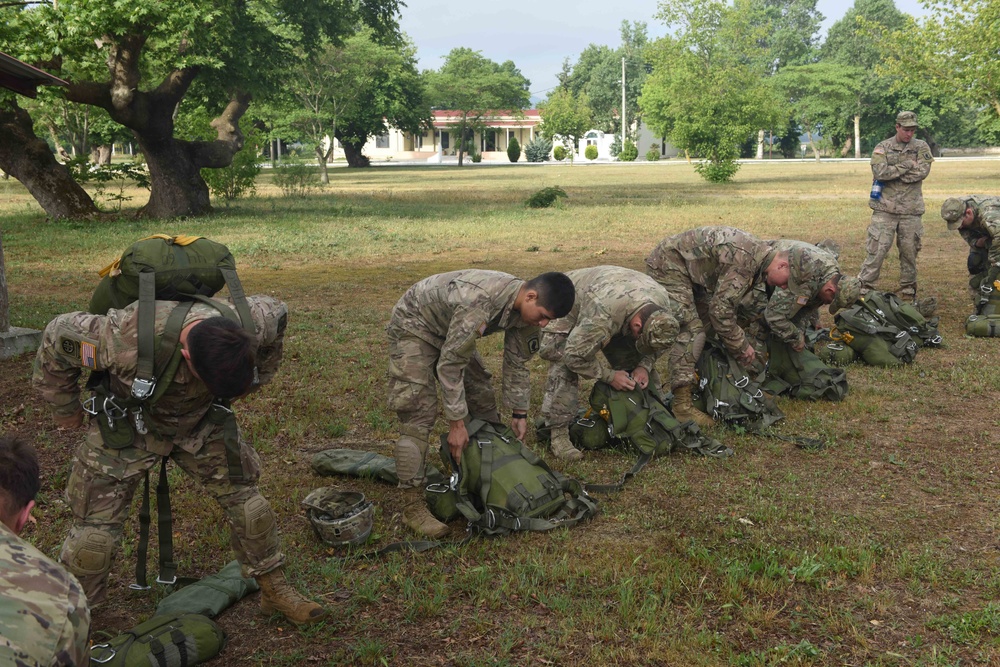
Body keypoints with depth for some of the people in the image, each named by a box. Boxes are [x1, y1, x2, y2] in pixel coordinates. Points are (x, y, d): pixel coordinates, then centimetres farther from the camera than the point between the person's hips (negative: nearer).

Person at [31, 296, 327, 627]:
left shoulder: (251, 325, -31)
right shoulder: (127, 336, -42)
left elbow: (276, 310, -4)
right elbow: (57, 339, -22)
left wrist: (255, 380, 3)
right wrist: (65, 408, -6)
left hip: (200, 423, 3)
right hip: (129, 426, -3)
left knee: (245, 501, 1)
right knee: (95, 528, -5)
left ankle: (275, 590, 21)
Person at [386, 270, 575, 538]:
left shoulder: (526, 309, -13)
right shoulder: (480, 302, -40)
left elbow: (516, 362, 1)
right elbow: (450, 364, -33)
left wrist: (519, 413, 5)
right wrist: (456, 423, -27)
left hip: (450, 330, 8)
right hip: (414, 325, -8)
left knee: (482, 399, 6)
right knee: (418, 413, -16)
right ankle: (412, 505, -12)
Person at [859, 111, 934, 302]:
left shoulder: (921, 147, 6)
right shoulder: (882, 148, 2)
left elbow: (922, 171, -10)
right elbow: (880, 171, -15)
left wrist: (893, 174, -12)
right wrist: (908, 165, -11)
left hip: (911, 210, 2)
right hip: (885, 208, -2)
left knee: (910, 252, 8)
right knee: (877, 250, -6)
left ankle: (908, 292, 20)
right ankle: (864, 290, -2)